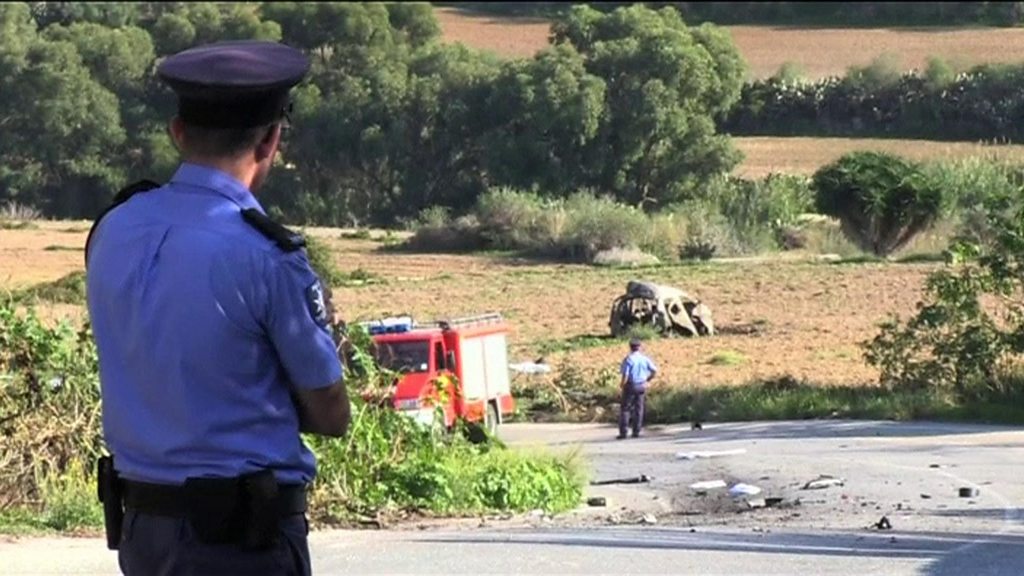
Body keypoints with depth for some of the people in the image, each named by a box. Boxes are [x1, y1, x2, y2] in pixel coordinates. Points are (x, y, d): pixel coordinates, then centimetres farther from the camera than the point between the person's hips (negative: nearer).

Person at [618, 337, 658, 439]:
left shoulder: (628, 359, -13)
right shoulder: (645, 359, 1)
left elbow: (625, 375, -19)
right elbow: (654, 370, 1)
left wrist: (622, 384, -2)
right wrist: (648, 380, 13)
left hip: (630, 386, -4)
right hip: (641, 386, 4)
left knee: (625, 409, 3)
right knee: (638, 409, 12)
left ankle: (623, 432, -1)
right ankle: (636, 431, 12)